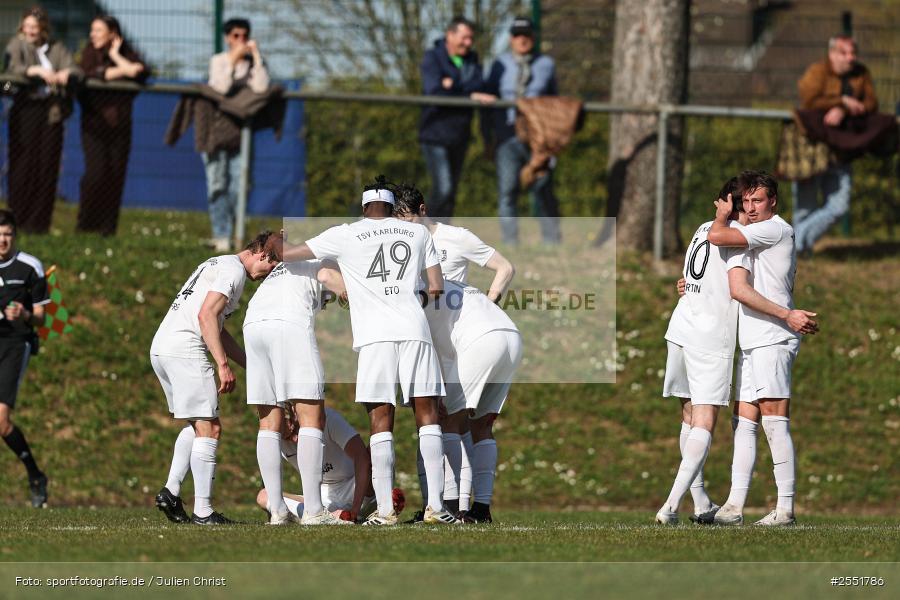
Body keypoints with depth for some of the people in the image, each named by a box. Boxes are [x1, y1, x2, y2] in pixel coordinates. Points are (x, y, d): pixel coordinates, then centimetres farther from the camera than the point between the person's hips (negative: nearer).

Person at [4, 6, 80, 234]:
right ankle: (18, 218, -1)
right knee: (23, 163, -6)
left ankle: (39, 221, 3)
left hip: (51, 111, 3)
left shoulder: (56, 48, 16)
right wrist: (38, 71, -26)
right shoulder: (16, 45, 7)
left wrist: (66, 73, -17)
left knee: (47, 164, -1)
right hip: (26, 110, -3)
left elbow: (75, 70, 6)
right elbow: (13, 67, -11)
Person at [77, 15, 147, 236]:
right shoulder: (90, 53, 7)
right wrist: (120, 71, -15)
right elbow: (87, 75, -12)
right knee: (96, 172, -13)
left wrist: (116, 56, -5)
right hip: (94, 123, -1)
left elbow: (142, 73, -10)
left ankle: (107, 225, 4)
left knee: (116, 174, -3)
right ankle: (86, 224, -2)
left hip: (119, 124, 1)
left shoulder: (127, 54, 8)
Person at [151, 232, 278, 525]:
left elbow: (218, 331, 30)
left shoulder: (218, 265, 25)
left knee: (196, 424, 21)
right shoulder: (234, 269, -6)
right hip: (184, 349, -10)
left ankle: (171, 491, 12)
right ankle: (203, 510, -8)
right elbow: (206, 315, -17)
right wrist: (223, 365, -18)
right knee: (209, 428, -6)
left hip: (160, 347, 10)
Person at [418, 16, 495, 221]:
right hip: (436, 133, -6)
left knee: (451, 190, 8)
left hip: (460, 135, 6)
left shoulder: (471, 59, 10)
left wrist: (454, 85, -22)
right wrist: (472, 96, -19)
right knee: (443, 189, -16)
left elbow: (480, 86, -6)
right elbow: (434, 92, -20)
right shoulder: (432, 58, -7)